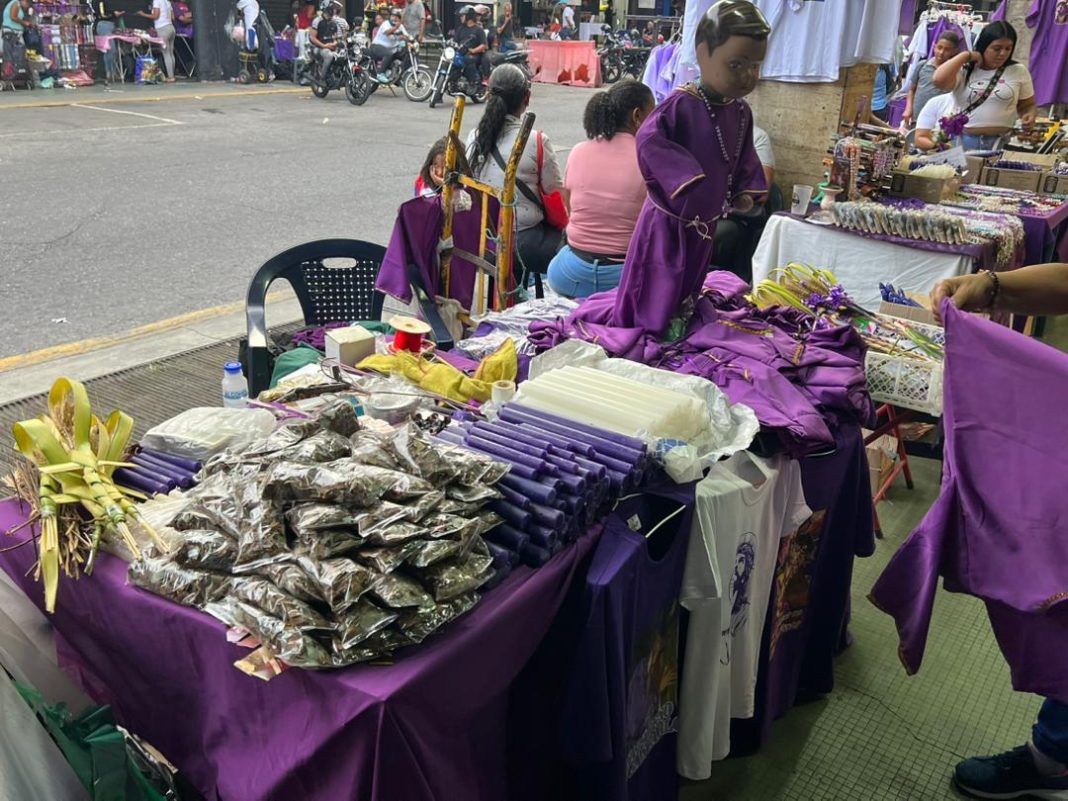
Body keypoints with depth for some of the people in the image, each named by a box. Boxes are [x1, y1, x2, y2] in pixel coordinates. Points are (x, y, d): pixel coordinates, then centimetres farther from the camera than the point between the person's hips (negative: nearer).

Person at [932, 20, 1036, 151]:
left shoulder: (1019, 71, 9)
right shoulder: (964, 71, 4)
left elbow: (1028, 105, 18)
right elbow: (939, 80, -15)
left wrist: (1030, 115, -6)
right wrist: (966, 56, -5)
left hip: (1004, 142, 1)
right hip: (964, 141, -1)